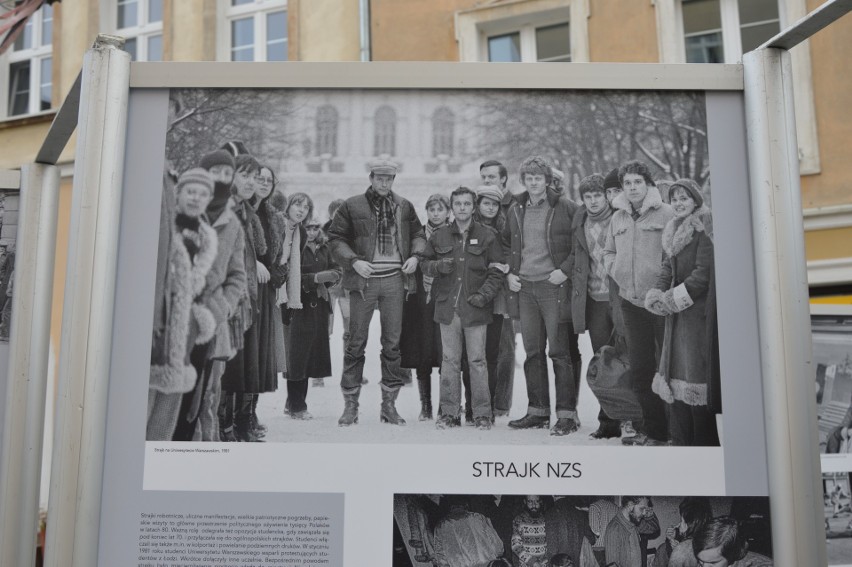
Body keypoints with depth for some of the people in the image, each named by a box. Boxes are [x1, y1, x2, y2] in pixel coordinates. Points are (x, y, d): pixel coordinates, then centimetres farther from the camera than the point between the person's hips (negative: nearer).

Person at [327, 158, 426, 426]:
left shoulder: (405, 207, 11)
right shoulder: (352, 206, 2)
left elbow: (418, 234, 20)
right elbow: (335, 238, 0)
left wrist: (415, 255, 1)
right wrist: (353, 261, -13)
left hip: (395, 279, 3)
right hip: (364, 279, -2)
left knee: (392, 343, 6)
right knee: (356, 343, 1)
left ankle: (389, 404, 14)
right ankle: (350, 405, 9)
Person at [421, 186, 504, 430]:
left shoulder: (487, 236, 2)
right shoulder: (439, 236, 9)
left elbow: (496, 271, 2)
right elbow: (425, 264, 17)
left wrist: (484, 294, -10)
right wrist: (438, 266, -5)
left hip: (475, 308, -2)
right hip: (447, 307, 2)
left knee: (477, 361, -1)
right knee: (449, 361, 5)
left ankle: (482, 413, 7)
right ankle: (449, 413, 12)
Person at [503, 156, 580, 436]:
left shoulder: (565, 207, -4)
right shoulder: (516, 209, 12)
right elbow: (506, 244, 23)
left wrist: (565, 270, -11)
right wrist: (509, 273, 10)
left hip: (554, 286, -5)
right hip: (524, 287, 5)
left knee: (559, 352, -3)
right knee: (532, 352, 10)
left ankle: (567, 414, 2)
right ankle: (538, 411, 18)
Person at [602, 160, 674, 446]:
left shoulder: (665, 213, -5)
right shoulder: (618, 217, 12)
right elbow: (608, 251, 24)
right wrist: (616, 270, 7)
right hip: (631, 301, 6)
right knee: (640, 368, 10)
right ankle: (653, 428, 21)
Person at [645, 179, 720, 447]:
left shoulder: (704, 230, -10)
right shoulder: (674, 232, 15)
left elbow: (704, 274, -16)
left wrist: (672, 297, -15)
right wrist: (656, 294, -4)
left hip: (699, 312, -8)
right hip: (678, 314, 8)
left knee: (697, 374, -7)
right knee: (676, 373, 11)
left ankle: (706, 443, 2)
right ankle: (681, 440, 20)